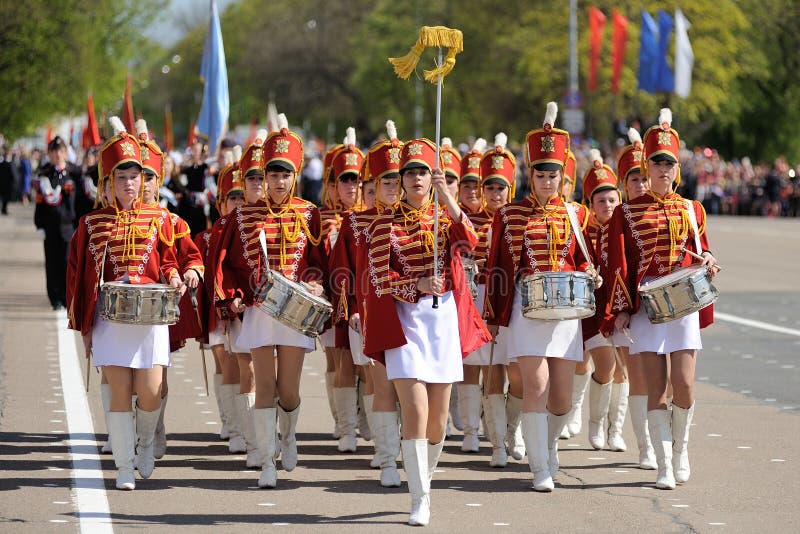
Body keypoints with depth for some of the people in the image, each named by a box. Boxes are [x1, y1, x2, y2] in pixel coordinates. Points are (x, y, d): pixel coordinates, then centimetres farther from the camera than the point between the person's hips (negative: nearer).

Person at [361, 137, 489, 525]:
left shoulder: (445, 216, 8)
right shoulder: (384, 225, 2)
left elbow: (470, 242, -13)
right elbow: (379, 278, -4)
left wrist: (447, 197, -22)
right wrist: (417, 285, -21)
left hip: (444, 319, 3)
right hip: (404, 320, -3)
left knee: (438, 417, 7)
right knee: (415, 412, -14)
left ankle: (425, 476, 32)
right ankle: (420, 500, -11)